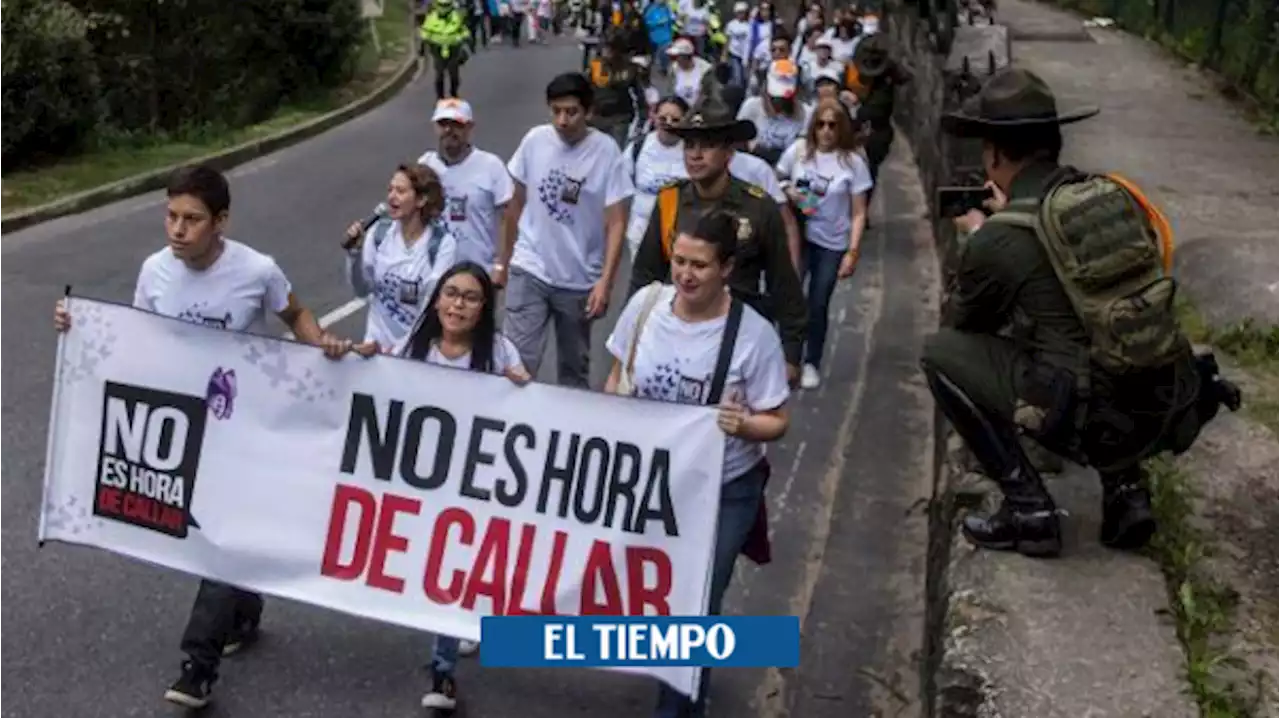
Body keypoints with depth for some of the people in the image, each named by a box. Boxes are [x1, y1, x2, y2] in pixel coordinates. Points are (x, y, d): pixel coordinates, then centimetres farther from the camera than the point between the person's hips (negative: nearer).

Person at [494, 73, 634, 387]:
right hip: (529, 271, 1)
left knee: (574, 367, 14)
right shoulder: (534, 140, -4)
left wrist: (605, 282, -17)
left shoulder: (606, 151, -11)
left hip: (580, 279, -1)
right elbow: (516, 205, 7)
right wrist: (503, 262, 12)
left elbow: (616, 223, -10)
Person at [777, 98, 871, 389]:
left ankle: (811, 364, 24)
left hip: (832, 244, -1)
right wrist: (788, 193, -12)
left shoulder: (852, 162, -9)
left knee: (818, 305, 7)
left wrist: (852, 252, -10)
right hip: (797, 237, 1)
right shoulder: (798, 150, -4)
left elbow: (859, 214, -5)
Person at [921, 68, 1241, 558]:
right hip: (1176, 413, 7)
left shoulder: (997, 241, -11)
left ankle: (1027, 510, 6)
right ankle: (1125, 489, 21)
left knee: (942, 353, 7)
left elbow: (960, 325, 9)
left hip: (1098, 424, -7)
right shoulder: (1114, 194, 6)